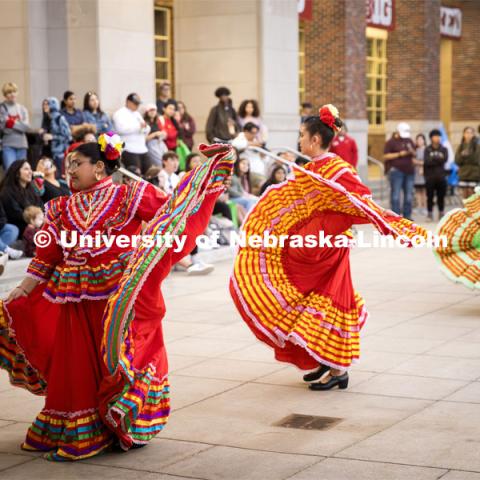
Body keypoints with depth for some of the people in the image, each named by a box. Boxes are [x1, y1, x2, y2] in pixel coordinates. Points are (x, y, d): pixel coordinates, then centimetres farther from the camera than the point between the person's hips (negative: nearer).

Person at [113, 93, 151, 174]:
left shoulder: (137, 114, 24)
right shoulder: (120, 114, -1)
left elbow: (146, 131, 23)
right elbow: (121, 129, -19)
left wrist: (145, 127, -2)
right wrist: (138, 126, -18)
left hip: (142, 149, 8)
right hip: (129, 150, -8)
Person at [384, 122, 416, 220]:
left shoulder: (409, 141, 16)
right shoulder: (391, 142, 0)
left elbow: (414, 155, 22)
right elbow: (386, 156, -6)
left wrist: (412, 152, -2)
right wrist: (400, 154, -13)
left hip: (409, 171, 6)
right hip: (396, 170, -6)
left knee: (409, 194, 6)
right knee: (396, 194, -8)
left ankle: (407, 215, 12)